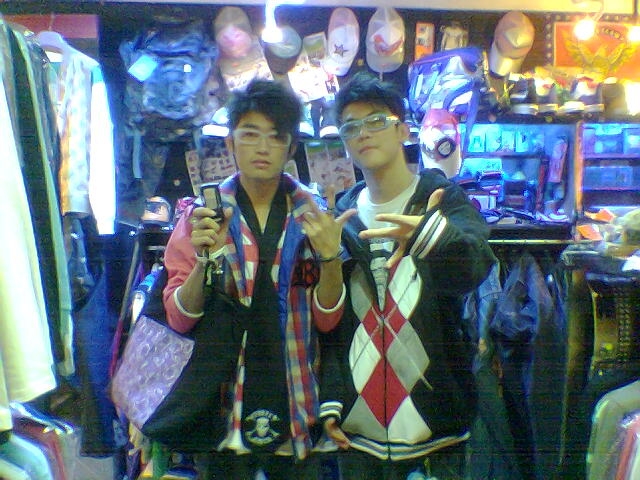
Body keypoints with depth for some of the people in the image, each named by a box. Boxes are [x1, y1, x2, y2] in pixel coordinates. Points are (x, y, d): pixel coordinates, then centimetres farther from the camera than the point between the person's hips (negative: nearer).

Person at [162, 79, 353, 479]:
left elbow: (328, 318, -1)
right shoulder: (202, 216, -3)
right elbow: (179, 319, -5)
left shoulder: (313, 216, -1)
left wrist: (330, 257, -19)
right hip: (224, 406, -1)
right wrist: (205, 259, -23)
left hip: (296, 408, 1)